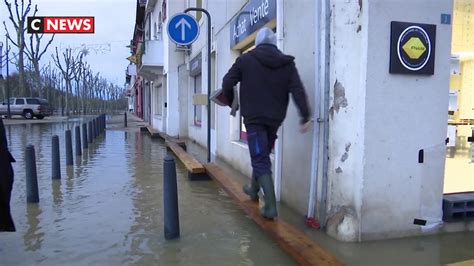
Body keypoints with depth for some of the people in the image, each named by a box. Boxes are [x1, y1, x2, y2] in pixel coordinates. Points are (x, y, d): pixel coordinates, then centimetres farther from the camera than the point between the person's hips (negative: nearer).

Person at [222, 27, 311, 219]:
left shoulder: (246, 59, -2)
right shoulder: (287, 63, 3)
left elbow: (227, 83, -1)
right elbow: (298, 90, -7)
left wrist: (231, 102, 16)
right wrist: (305, 116, -8)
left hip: (254, 118, -4)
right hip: (275, 119, 4)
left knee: (260, 160, -2)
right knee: (262, 155, 22)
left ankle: (271, 206, -10)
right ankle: (254, 189, 41)